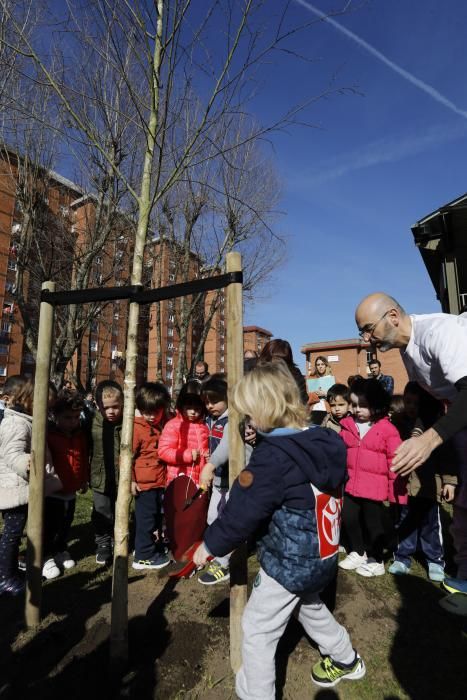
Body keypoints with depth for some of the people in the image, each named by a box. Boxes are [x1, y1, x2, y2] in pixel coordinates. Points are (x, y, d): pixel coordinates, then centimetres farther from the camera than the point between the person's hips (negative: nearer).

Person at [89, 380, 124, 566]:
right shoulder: (93, 423, -7)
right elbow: (86, 450, 4)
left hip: (121, 479, -1)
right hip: (100, 479, 1)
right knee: (102, 514, 13)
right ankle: (102, 545, 32)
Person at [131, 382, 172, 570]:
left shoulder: (165, 425, 5)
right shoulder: (137, 428, -15)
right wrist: (130, 480, -15)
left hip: (161, 481, 7)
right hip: (144, 483, -7)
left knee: (158, 518, 20)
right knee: (146, 519, 3)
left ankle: (157, 549, 37)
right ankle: (144, 556, 19)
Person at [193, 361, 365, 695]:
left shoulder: (274, 455, -28)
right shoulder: (326, 443, -5)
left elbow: (243, 512, -22)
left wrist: (211, 544, -7)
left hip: (288, 562, -8)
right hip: (323, 556, 8)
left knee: (257, 630, 12)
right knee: (310, 606, 34)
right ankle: (346, 659, 54)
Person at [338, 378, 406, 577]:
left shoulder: (387, 429, -12)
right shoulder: (347, 425, 1)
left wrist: (396, 489, -8)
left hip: (374, 488, -4)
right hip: (350, 485, 5)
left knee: (373, 524, 13)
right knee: (349, 519, 16)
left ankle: (376, 560, 34)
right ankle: (357, 553, 39)